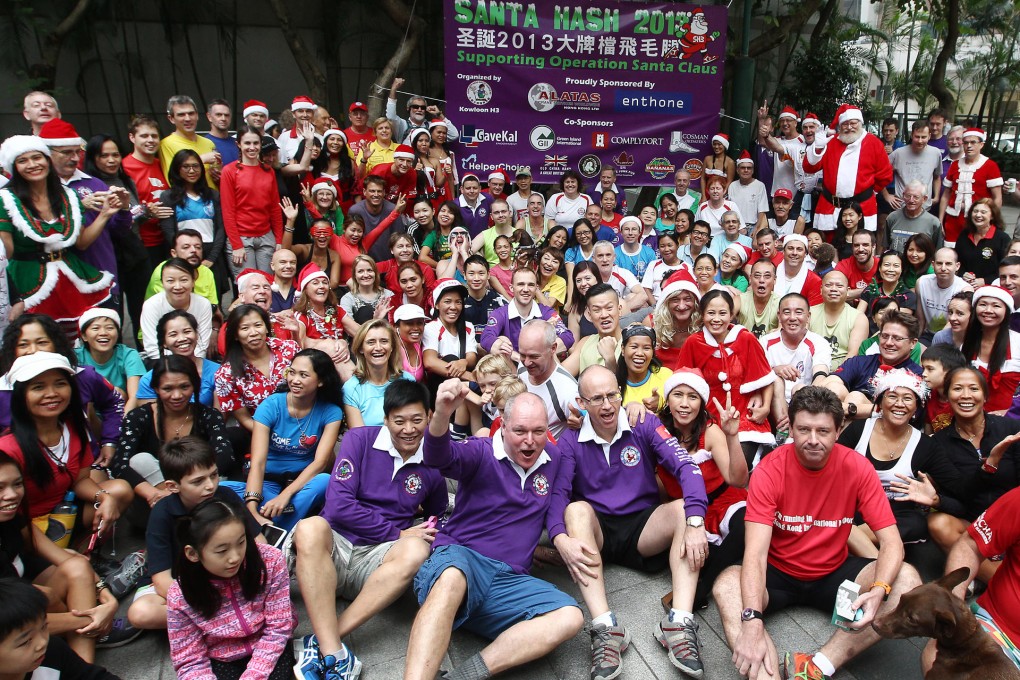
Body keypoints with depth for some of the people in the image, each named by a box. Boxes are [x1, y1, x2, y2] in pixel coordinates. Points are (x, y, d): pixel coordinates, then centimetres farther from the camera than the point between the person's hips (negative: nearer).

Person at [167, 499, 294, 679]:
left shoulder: (270, 561, -19)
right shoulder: (180, 598, -16)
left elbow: (278, 628, -12)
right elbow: (190, 661, -8)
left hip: (270, 653, 1)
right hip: (220, 663, 0)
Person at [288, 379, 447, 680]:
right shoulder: (360, 440, -1)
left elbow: (438, 519, 24)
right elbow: (338, 505, -10)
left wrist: (431, 531, 0)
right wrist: (397, 533, -10)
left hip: (376, 559, 2)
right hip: (335, 542, -1)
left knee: (416, 551, -31)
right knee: (310, 528, -34)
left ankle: (321, 643, -31)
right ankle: (333, 654, -37)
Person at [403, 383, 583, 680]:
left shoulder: (553, 459, 13)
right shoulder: (481, 453, -3)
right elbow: (439, 457, -24)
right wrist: (442, 414, -47)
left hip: (509, 580, 5)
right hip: (460, 560, -4)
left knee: (570, 618, -22)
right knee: (452, 580, -41)